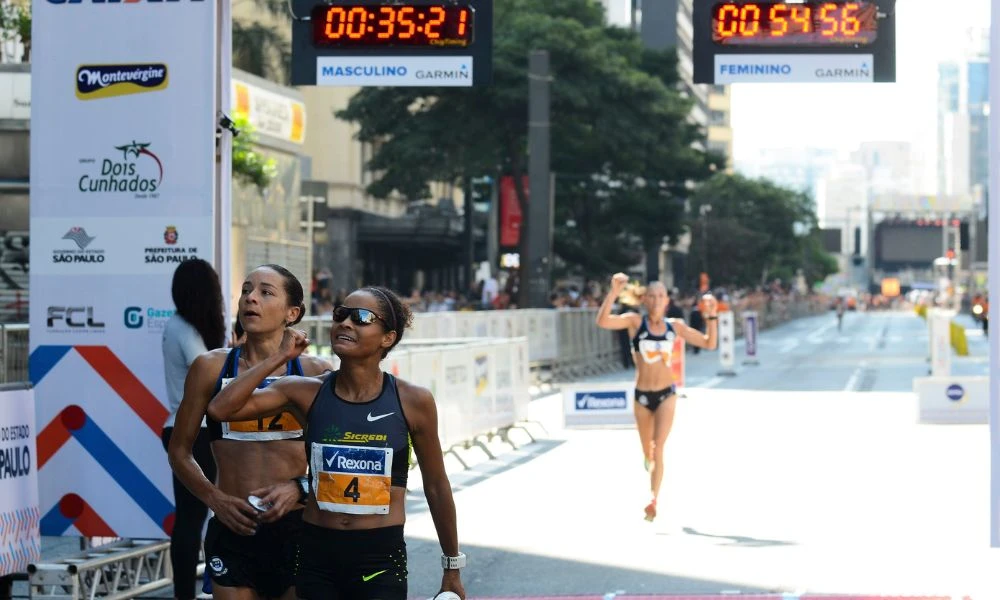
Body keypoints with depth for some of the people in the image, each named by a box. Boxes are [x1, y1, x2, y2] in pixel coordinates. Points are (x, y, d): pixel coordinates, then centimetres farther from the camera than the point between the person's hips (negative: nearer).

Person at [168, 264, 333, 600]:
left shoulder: (315, 374, 3)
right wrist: (214, 498, -7)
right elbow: (180, 451, 9)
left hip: (296, 527, 0)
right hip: (233, 531, 1)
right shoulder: (211, 368, 4)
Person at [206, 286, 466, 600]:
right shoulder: (308, 392, 0)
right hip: (316, 554, 2)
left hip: (380, 560, -2)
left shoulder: (413, 401, -4)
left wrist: (452, 567, 12)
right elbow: (220, 409, -9)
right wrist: (279, 357, -6)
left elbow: (436, 487, 6)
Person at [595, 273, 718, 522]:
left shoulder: (674, 326, 0)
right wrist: (614, 292, -34)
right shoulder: (635, 321, -7)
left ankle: (653, 500, -13)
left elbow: (709, 343, 5)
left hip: (667, 394, 0)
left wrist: (711, 315, -7)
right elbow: (603, 322, -24)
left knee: (659, 448, -15)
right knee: (648, 453, 17)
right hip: (642, 396, 0)